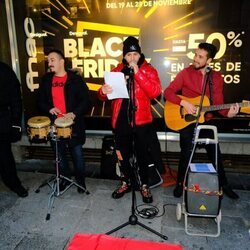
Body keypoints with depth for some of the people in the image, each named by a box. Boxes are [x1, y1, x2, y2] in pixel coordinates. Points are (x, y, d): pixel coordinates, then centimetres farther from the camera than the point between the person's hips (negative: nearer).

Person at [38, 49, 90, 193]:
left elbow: (86, 101, -7)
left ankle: (81, 180, 25)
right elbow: (41, 101, 13)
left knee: (77, 154, 5)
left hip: (74, 124, -4)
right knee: (59, 154, 14)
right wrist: (49, 109, -8)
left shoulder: (75, 79, -4)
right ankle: (65, 179, 35)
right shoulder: (46, 80, 9)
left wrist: (74, 113, -21)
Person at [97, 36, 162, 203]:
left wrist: (137, 72, -21)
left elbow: (155, 92, -19)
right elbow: (103, 97, 8)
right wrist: (103, 91, -17)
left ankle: (144, 185, 27)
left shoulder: (148, 70, -1)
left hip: (141, 121, -3)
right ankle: (126, 182, 34)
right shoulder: (117, 71, 8)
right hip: (121, 120, 3)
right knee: (123, 154, 14)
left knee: (142, 155, 8)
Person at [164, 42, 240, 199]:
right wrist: (184, 103, -22)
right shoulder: (186, 73, -6)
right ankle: (180, 184, 23)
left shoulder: (217, 77, 2)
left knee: (216, 154, 11)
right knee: (186, 154, 2)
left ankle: (224, 185, 31)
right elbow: (168, 92, -9)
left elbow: (218, 102, 0)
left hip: (207, 121, 3)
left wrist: (228, 113, -20)